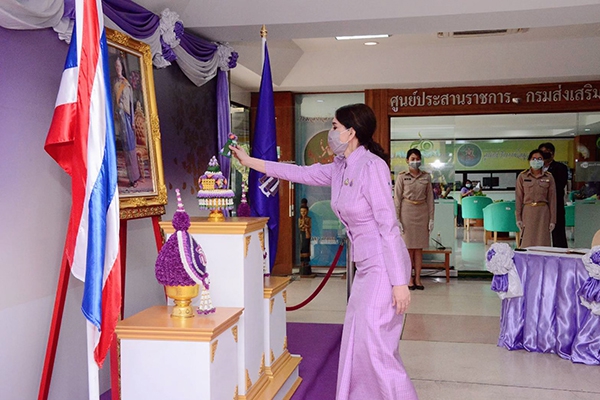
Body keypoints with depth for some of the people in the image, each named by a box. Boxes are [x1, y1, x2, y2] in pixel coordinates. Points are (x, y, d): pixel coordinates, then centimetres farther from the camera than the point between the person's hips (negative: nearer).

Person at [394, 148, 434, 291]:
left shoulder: (426, 177, 7)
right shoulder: (402, 176, -1)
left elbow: (430, 198, 8)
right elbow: (397, 198, -3)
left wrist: (431, 218, 4)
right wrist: (397, 218, -8)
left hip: (422, 212, 3)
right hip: (407, 211, -3)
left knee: (419, 247, 6)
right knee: (408, 247, 1)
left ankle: (417, 278, 13)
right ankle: (409, 279, 8)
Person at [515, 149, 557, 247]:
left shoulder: (548, 177, 5)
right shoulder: (522, 176, 3)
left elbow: (552, 199, 5)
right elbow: (518, 198, 3)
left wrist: (553, 220, 1)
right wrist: (518, 218, -2)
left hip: (543, 213, 1)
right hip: (527, 211, -1)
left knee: (542, 243, 1)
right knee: (527, 243, -2)